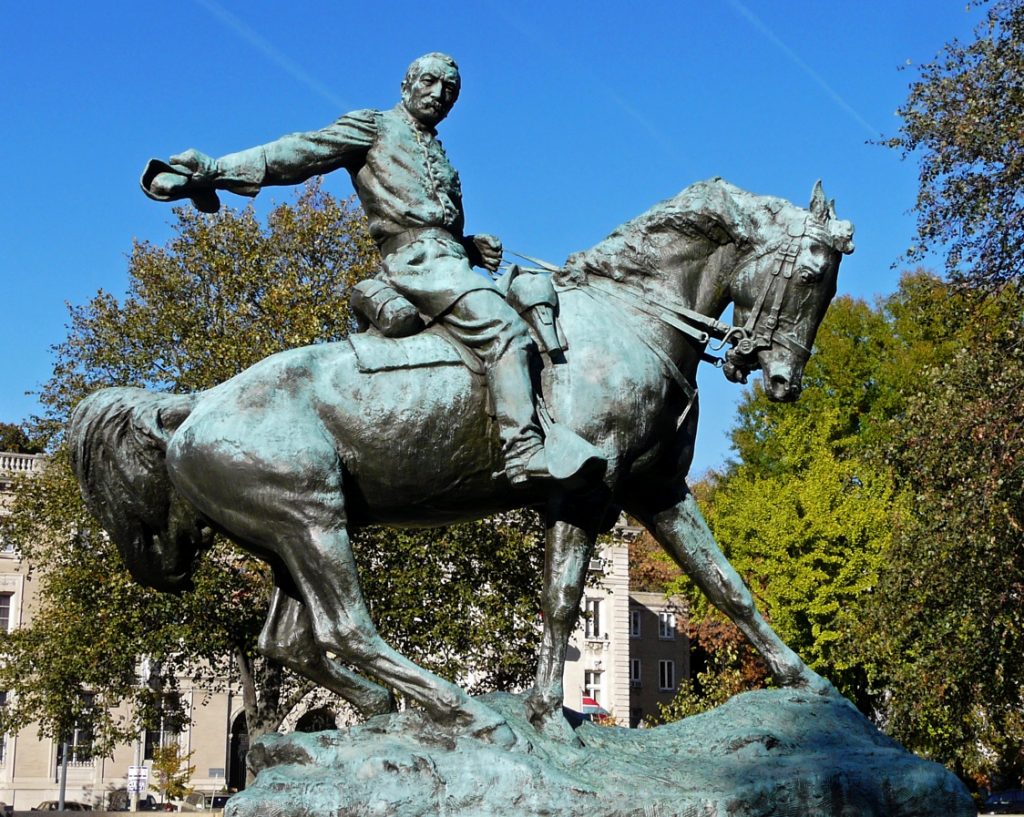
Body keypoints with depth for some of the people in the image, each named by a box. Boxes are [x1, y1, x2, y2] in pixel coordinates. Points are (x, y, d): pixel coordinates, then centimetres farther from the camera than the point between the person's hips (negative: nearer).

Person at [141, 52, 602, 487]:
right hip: (416, 258, -9)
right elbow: (299, 153, -1)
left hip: (449, 260, 9)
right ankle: (525, 452, -37)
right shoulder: (374, 128, 10)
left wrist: (475, 248, 8)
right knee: (503, 329, -27)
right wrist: (215, 171, -12)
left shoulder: (438, 157, 31)